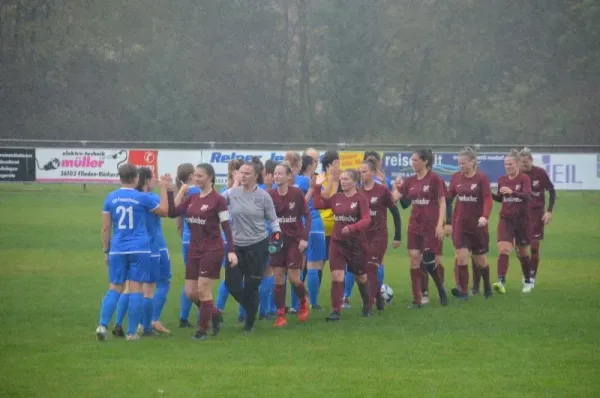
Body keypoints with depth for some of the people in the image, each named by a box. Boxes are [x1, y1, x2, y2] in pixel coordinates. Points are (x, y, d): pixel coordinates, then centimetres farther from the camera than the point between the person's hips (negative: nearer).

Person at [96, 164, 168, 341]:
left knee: (114, 288, 8)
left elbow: (106, 227, 4)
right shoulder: (142, 198, -5)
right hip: (139, 250, -2)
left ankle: (102, 325, -9)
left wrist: (106, 250, 12)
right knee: (135, 289, 2)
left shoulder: (111, 198, 3)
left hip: (117, 250, 2)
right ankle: (131, 332, 2)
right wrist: (163, 189, 19)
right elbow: (164, 210, 10)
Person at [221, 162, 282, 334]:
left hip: (258, 246, -2)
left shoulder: (263, 196, -4)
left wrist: (277, 236, -5)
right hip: (236, 245, 2)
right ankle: (251, 310, 25)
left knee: (251, 286, 1)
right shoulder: (231, 193, -1)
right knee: (231, 283, -2)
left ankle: (249, 323, 17)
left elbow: (272, 219, 4)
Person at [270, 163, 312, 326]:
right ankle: (281, 316, 6)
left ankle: (303, 301, 27)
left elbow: (307, 216, -4)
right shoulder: (270, 195, -2)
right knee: (278, 278, 0)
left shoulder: (297, 193, -8)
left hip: (295, 240, -3)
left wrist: (304, 238, -11)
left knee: (294, 278, -5)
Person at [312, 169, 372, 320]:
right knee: (336, 277, -9)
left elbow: (366, 220, -19)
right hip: (337, 242, 3)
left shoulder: (360, 198, -10)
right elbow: (318, 205, 10)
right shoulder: (336, 198, 6)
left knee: (361, 277, 14)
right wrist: (316, 187, 2)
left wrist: (352, 228, -34)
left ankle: (367, 306, 36)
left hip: (357, 243, -3)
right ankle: (335, 311, -8)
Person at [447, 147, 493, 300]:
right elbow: (449, 197, 9)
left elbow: (488, 198, -17)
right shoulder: (456, 177, 3)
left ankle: (487, 286, 35)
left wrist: (485, 216, -33)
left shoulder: (481, 178, -8)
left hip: (477, 224, -2)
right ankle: (463, 291, -8)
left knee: (480, 260, 9)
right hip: (460, 223, 2)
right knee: (461, 256, -13)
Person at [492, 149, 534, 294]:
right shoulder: (502, 180, 5)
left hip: (522, 220, -3)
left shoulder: (524, 178, -10)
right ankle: (501, 282, -25)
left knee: (522, 253, 10)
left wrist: (512, 192, -43)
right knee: (503, 249, -16)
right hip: (506, 220, 3)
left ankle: (528, 281, 31)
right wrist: (490, 194, -2)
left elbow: (527, 195, -26)